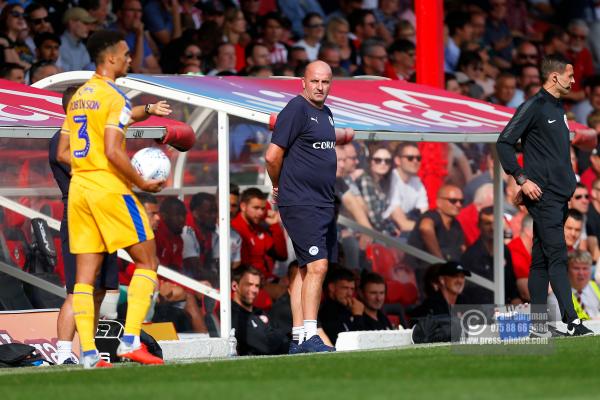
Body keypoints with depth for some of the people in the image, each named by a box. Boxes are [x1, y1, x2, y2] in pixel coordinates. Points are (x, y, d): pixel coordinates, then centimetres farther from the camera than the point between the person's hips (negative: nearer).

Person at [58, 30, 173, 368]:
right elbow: (113, 151, -20)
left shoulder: (78, 97, 15)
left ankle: (88, 352, 0)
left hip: (79, 187, 8)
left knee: (86, 273, 5)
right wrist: (142, 183, -10)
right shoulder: (114, 97, -10)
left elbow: (63, 152, 17)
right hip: (109, 187, -8)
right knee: (147, 261, 1)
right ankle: (131, 340, -9)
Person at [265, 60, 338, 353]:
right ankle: (309, 337, -19)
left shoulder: (325, 113, 17)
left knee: (308, 269, 9)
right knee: (317, 266, -16)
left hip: (324, 204, 9)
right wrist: (278, 187, 3)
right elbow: (273, 156, -13)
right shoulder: (297, 110, -10)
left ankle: (298, 338, 13)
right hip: (301, 204, -9)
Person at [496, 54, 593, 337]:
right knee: (557, 255, -14)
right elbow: (504, 142, -11)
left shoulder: (558, 108, 19)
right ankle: (571, 321, -20)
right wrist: (522, 179, -15)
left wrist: (568, 181, 17)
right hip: (543, 196, -9)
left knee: (541, 258, 9)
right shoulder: (534, 106, -8)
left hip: (559, 194, 9)